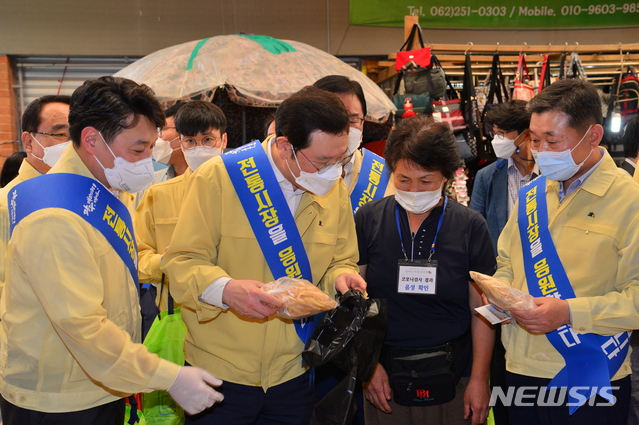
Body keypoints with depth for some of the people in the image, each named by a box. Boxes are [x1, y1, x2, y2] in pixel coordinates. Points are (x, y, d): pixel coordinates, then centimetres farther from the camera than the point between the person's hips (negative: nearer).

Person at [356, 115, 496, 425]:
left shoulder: (471, 226, -4)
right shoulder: (367, 220, -4)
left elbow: (480, 309, -2)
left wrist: (479, 379, -4)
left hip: (450, 376, 0)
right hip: (385, 374, 0)